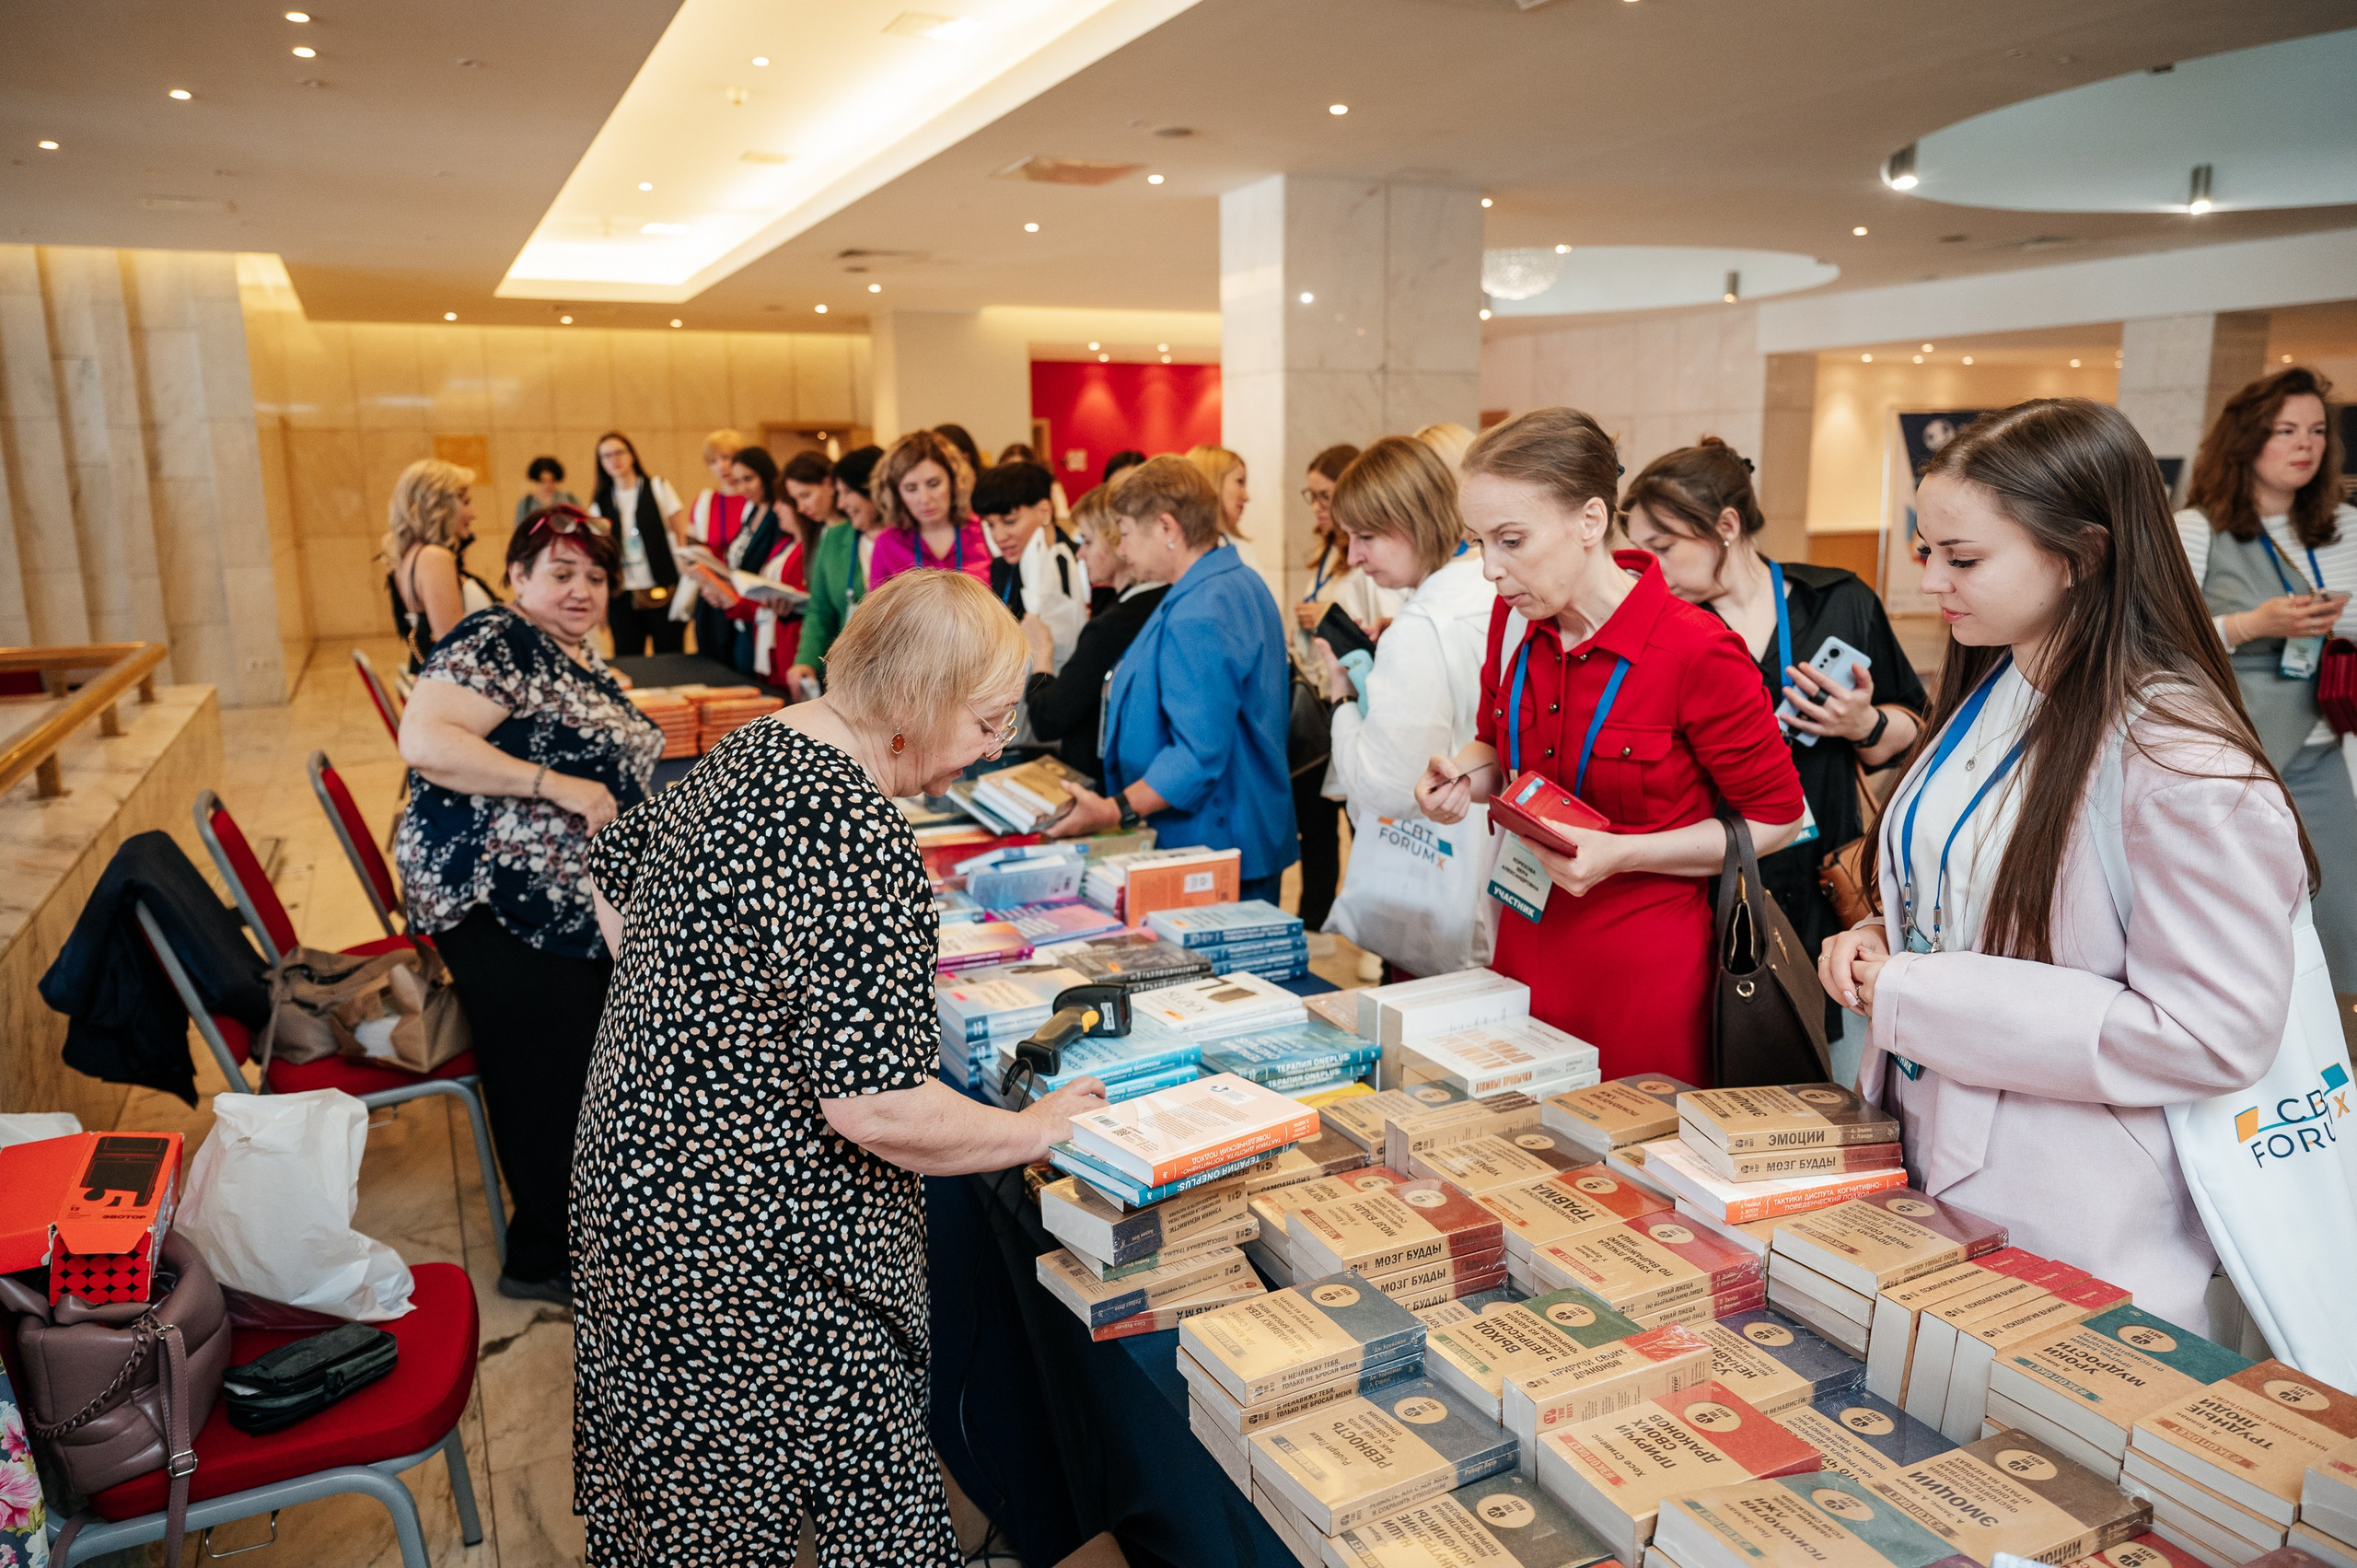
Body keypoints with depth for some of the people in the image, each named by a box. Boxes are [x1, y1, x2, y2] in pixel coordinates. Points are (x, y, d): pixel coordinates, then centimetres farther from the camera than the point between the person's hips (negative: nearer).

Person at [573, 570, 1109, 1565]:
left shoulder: (752, 749, 3)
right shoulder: (859, 841, -27)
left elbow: (615, 870, 20)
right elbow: (878, 1109, -29)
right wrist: (1037, 1130, -13)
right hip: (755, 1250, -9)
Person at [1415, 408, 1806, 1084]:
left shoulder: (1696, 651, -17)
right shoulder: (1514, 620, 0)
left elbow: (1776, 817, -7)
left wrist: (1620, 854, -18)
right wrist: (1465, 778, -5)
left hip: (1644, 967, -5)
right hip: (1526, 944, 5)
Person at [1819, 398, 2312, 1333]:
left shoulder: (2179, 758, -23)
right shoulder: (1990, 689, 4)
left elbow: (2214, 1035, -24)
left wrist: (1916, 1000, -24)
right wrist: (1883, 947, -4)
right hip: (1931, 1161, 8)